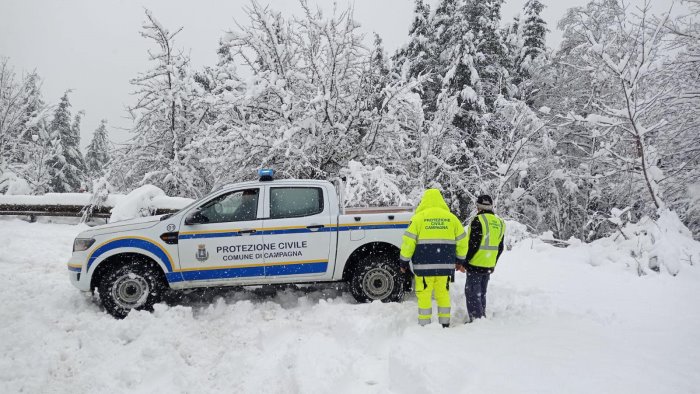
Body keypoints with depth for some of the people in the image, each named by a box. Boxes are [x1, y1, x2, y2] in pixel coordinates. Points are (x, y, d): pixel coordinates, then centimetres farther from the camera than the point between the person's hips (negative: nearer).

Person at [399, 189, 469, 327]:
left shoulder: (419, 217, -2)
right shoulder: (451, 218, 8)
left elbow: (408, 241, -5)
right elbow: (462, 241, 13)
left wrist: (404, 261, 5)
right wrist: (460, 260, 24)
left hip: (424, 265, -3)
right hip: (445, 265, 3)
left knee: (424, 295, 4)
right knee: (443, 294, 13)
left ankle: (424, 325, 7)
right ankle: (445, 324, 19)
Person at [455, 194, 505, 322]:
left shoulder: (478, 220, -13)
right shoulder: (500, 223, 11)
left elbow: (473, 245, -18)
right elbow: (500, 247, 16)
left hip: (475, 264, -8)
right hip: (489, 266, 8)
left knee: (472, 292, 0)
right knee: (481, 293, 19)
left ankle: (476, 319, -1)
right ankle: (482, 317, 26)